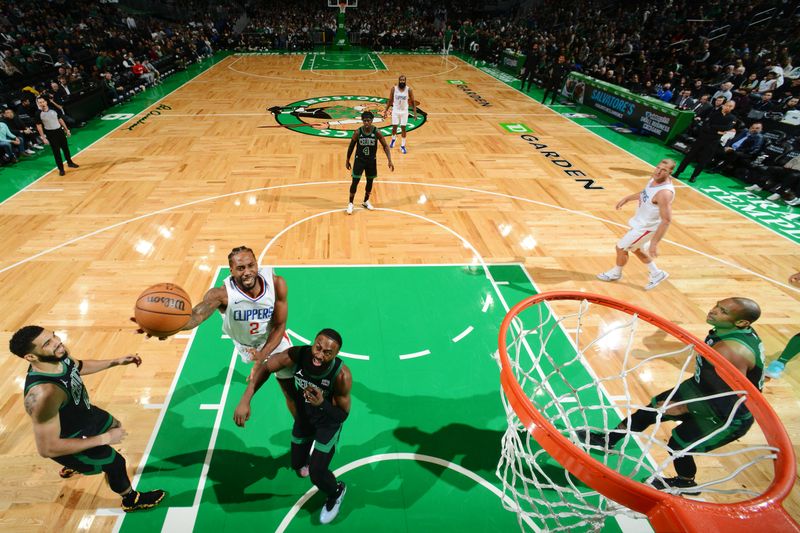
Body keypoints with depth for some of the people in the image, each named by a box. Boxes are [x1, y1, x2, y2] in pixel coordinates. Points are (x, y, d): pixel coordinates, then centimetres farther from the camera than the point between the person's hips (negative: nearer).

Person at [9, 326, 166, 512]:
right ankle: (131, 500, 42)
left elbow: (79, 366, 5)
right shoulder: (43, 394, -45)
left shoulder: (59, 357, -21)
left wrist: (116, 361, -2)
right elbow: (47, 448, -38)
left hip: (82, 413, 8)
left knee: (114, 426, 34)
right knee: (115, 463, 10)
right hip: (69, 439, -8)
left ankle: (72, 467, 60)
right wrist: (104, 439, -34)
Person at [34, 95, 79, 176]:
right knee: (56, 152, 0)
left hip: (60, 130, 3)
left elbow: (60, 119, 9)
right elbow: (39, 126, -5)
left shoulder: (54, 110, -3)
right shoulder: (38, 114, -9)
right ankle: (61, 169, 7)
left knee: (65, 148, 16)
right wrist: (43, 138, -9)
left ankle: (70, 163, 37)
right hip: (50, 133, -3)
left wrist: (66, 130, 8)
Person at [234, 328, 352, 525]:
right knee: (297, 464, 18)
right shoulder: (297, 355, -33)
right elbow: (265, 368, -15)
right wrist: (245, 400, -21)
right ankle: (306, 461, 56)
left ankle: (336, 493, 28)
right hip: (304, 414, 4)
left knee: (316, 474, -8)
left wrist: (322, 403, -44)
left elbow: (343, 415, -25)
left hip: (329, 420, -3)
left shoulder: (342, 375, -38)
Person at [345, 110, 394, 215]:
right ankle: (350, 203, 11)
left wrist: (390, 161, -18)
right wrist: (347, 161, 3)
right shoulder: (357, 132, -14)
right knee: (355, 181, -4)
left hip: (372, 160, 2)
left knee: (370, 181, 12)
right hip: (359, 160, -1)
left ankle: (366, 201, 33)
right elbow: (351, 146, -1)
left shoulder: (376, 132, -14)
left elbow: (385, 146, -8)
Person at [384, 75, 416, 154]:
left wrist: (415, 113, -7)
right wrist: (386, 111, -1)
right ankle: (393, 139, 39)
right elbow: (390, 100, 1)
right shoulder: (394, 88, -8)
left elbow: (413, 102, -2)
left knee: (403, 128, 0)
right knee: (394, 127, 7)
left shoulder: (409, 90, -10)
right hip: (395, 111, 1)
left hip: (404, 111, -1)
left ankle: (402, 146, 11)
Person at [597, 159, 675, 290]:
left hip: (646, 227, -9)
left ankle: (616, 273, 33)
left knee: (621, 248, 7)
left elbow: (666, 220, -32)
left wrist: (654, 243, -32)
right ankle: (657, 274, 40)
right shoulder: (654, 178, -7)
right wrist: (627, 198, 18)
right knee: (636, 249, 25)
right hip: (641, 222, 9)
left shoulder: (664, 193, -33)